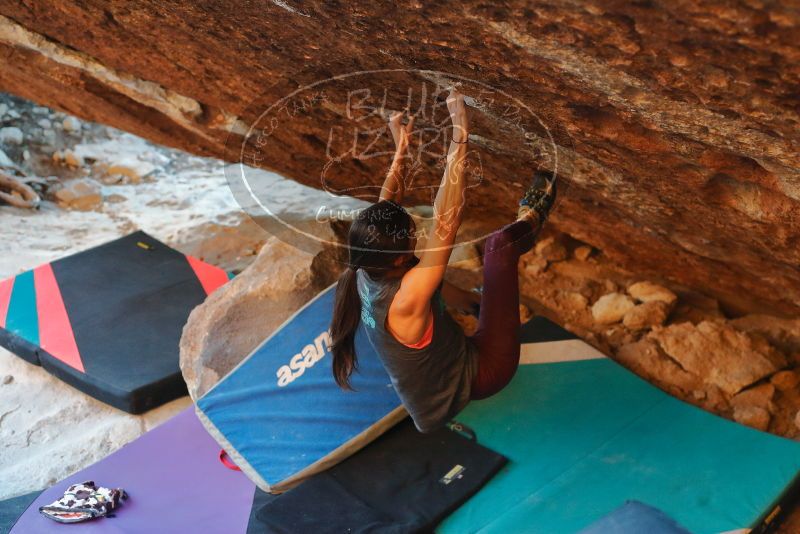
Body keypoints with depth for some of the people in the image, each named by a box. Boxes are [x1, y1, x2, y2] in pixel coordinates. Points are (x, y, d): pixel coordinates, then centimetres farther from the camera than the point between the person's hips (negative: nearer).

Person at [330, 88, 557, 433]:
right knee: (500, 243, -10)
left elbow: (384, 210, 0)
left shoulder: (366, 275, -16)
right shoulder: (405, 300, -38)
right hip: (481, 373, -7)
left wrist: (400, 150, 3)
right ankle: (531, 219, 23)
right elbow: (446, 223, -41)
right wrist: (459, 138, -41)